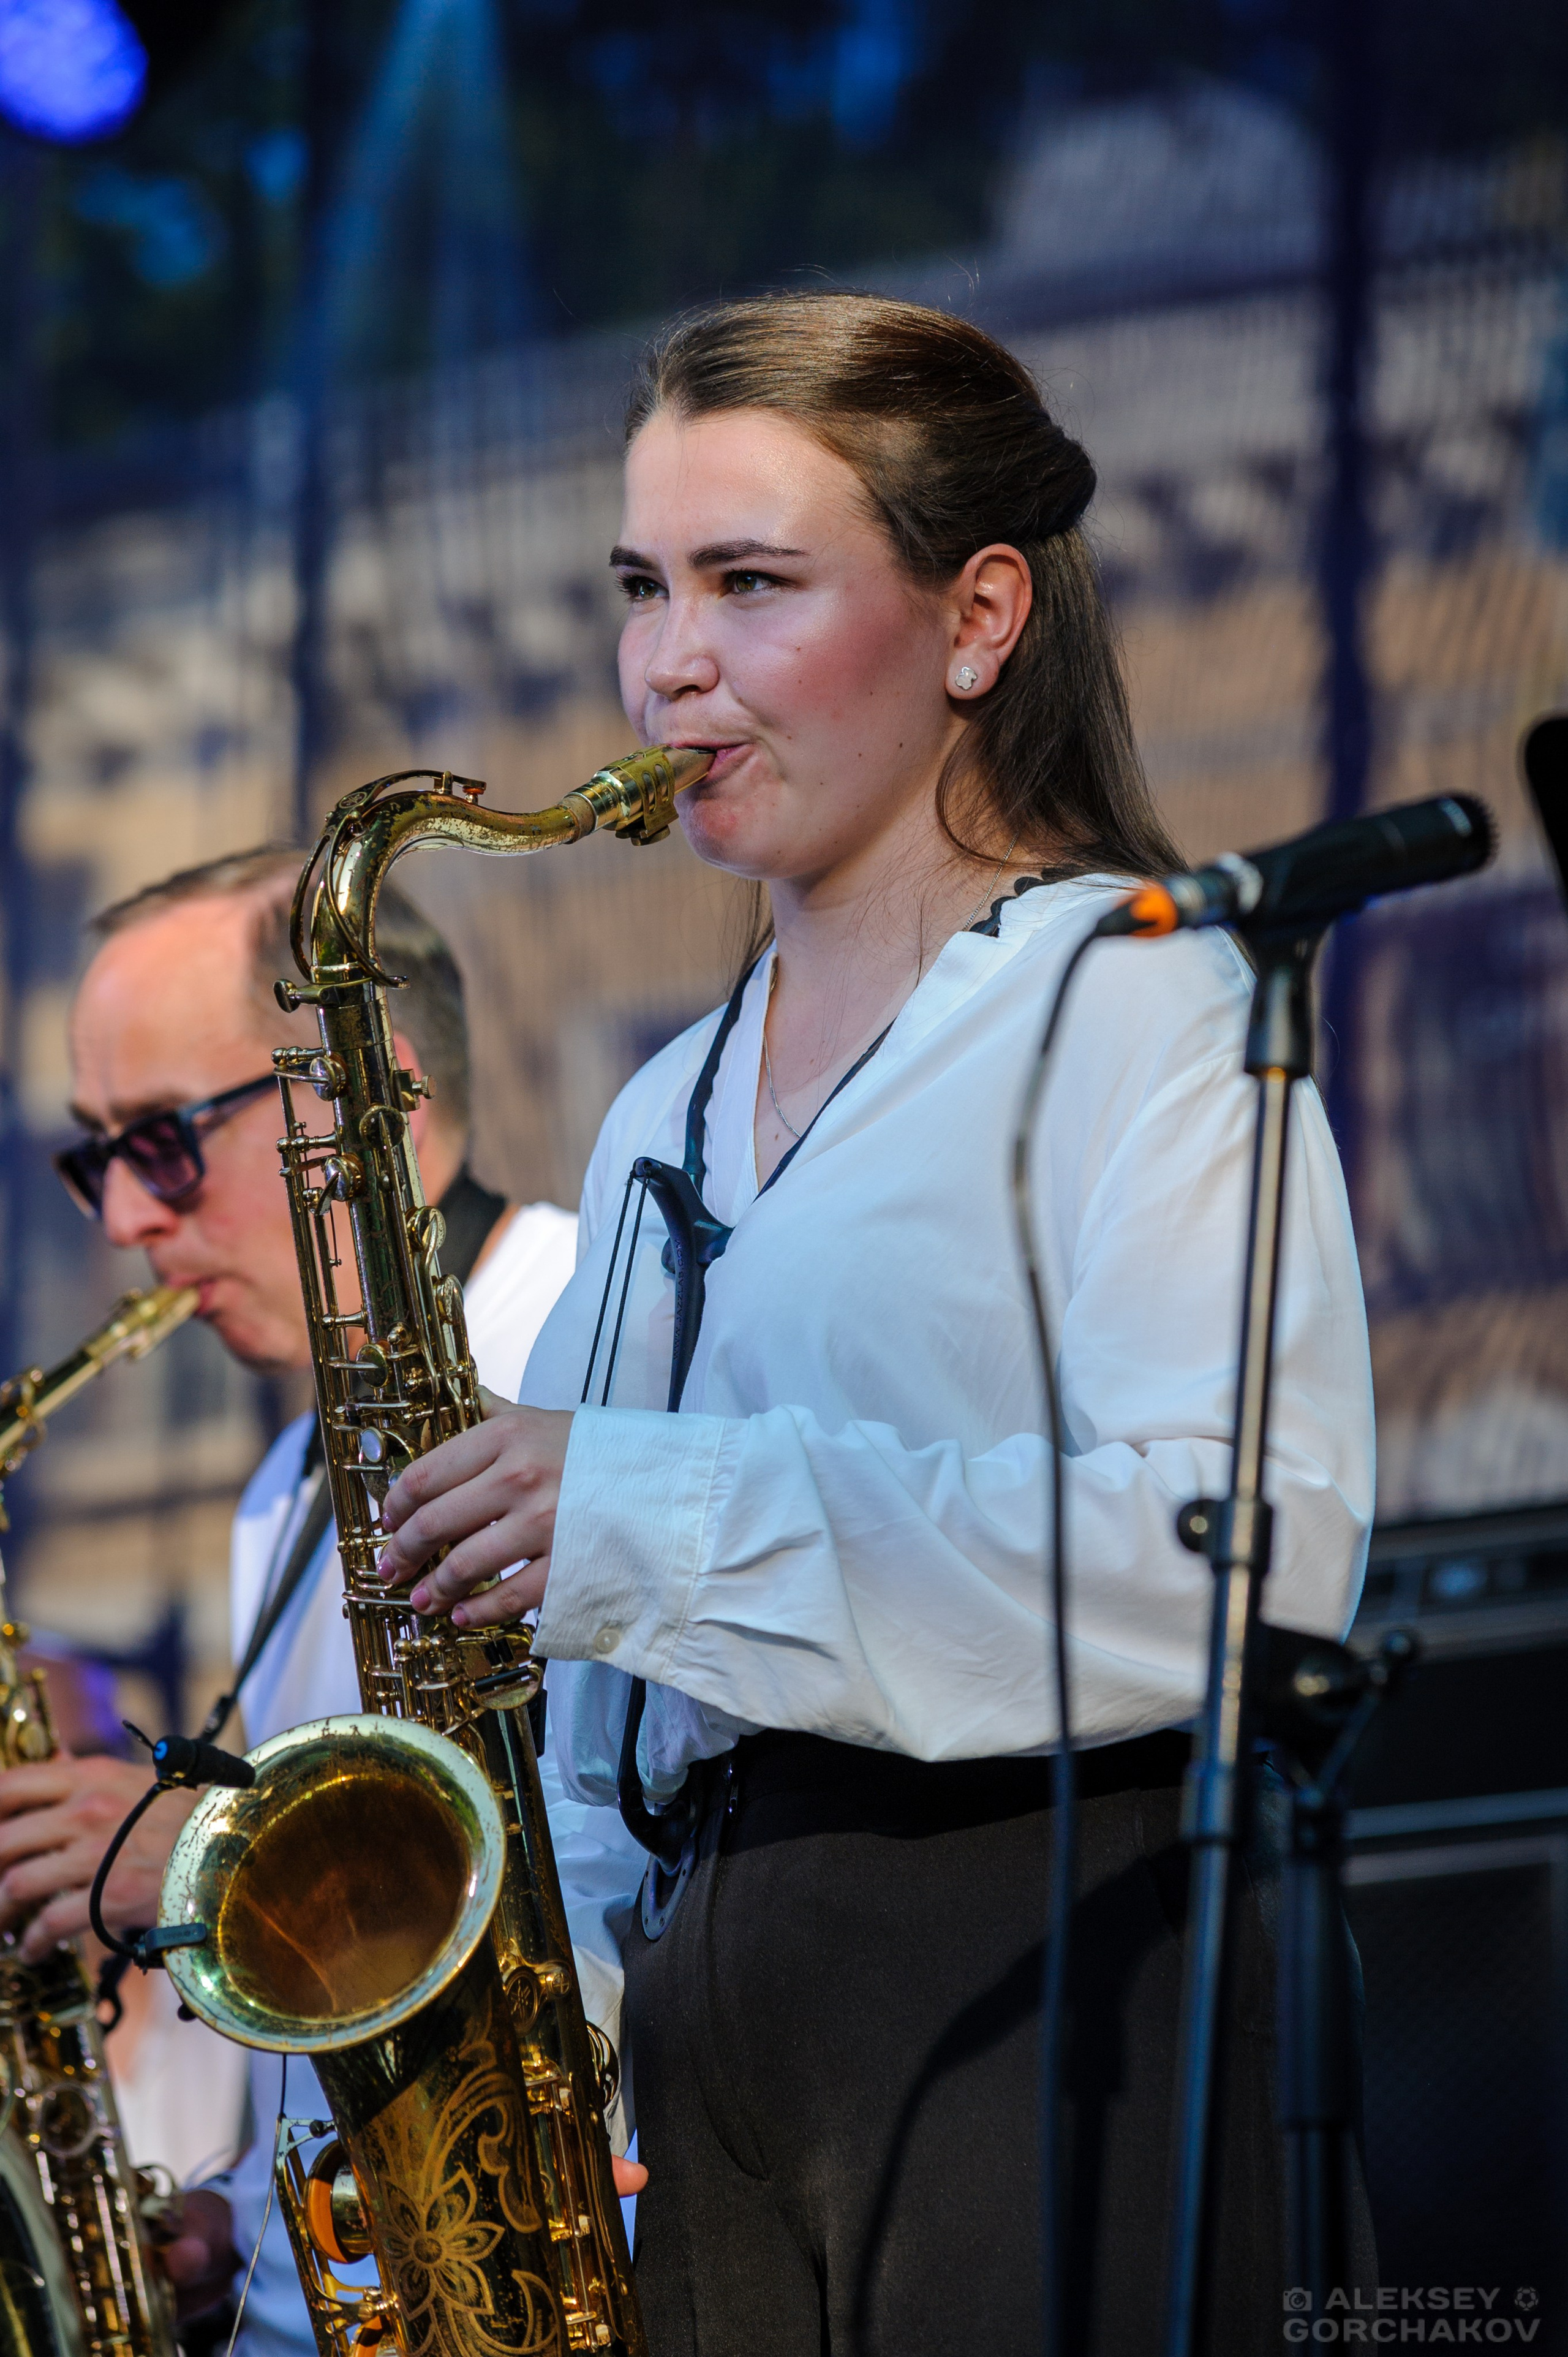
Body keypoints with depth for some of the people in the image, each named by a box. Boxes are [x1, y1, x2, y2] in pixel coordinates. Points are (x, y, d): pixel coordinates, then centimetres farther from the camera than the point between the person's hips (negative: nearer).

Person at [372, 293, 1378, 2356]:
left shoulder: (1136, 1005, -2)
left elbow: (1259, 1551, -17)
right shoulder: (669, 1119, 22)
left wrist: (669, 1516, -18)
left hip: (1033, 1984, -7)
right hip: (705, 2012, 7)